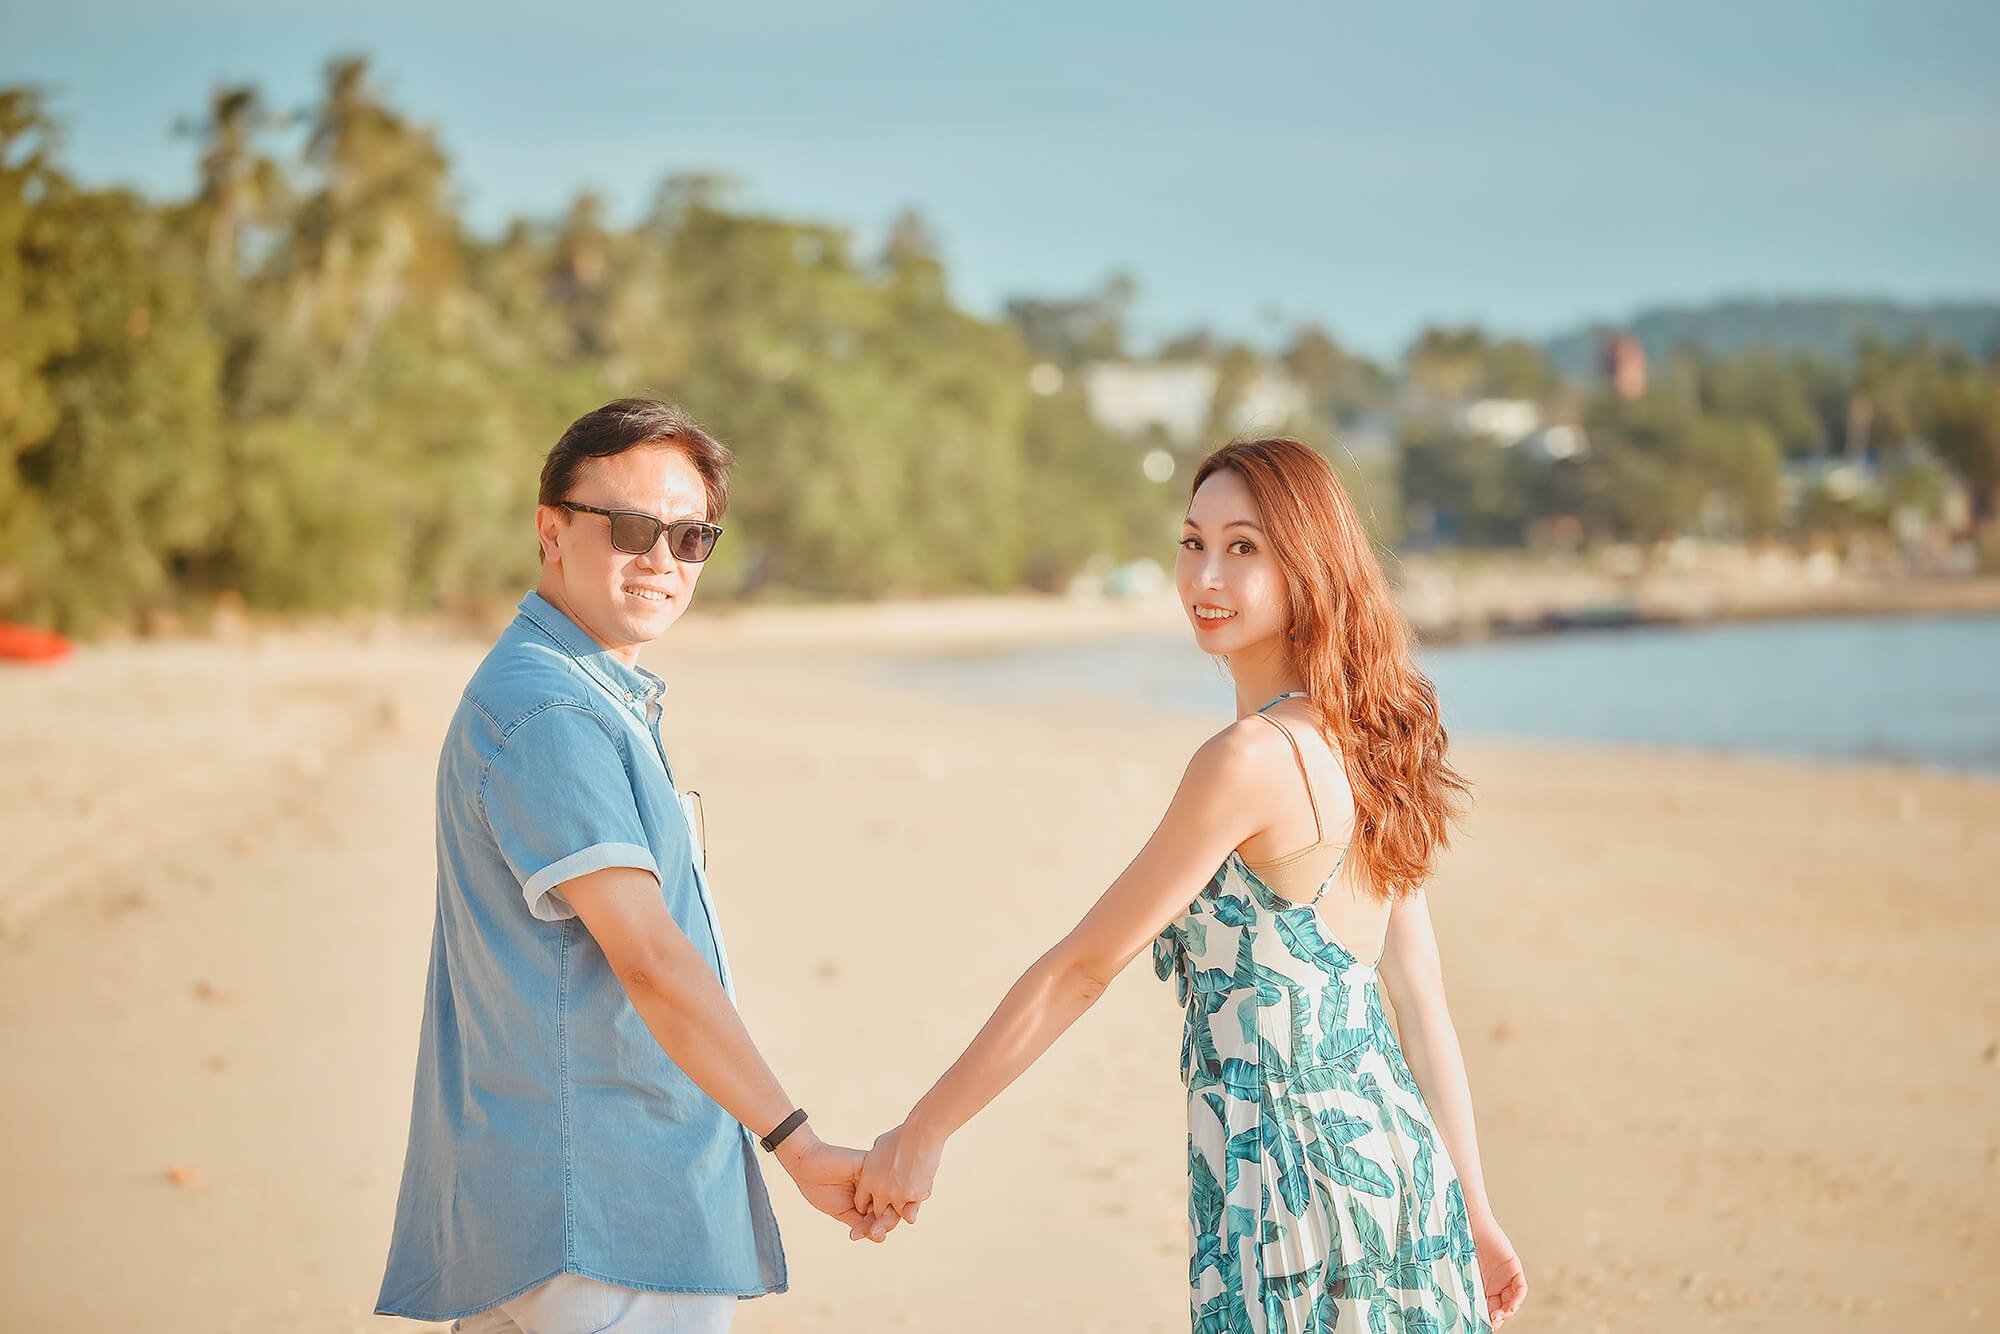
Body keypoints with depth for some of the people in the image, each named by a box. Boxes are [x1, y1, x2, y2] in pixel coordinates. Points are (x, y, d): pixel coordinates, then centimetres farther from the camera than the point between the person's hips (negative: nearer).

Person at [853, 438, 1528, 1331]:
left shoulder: (1253, 759, -18)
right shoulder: (1357, 739, 8)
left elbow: (1081, 969, -12)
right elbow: (1419, 998, 12)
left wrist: (921, 1133, -4)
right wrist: (1473, 1215, 17)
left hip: (1289, 1171, -8)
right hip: (1396, 1157, 8)